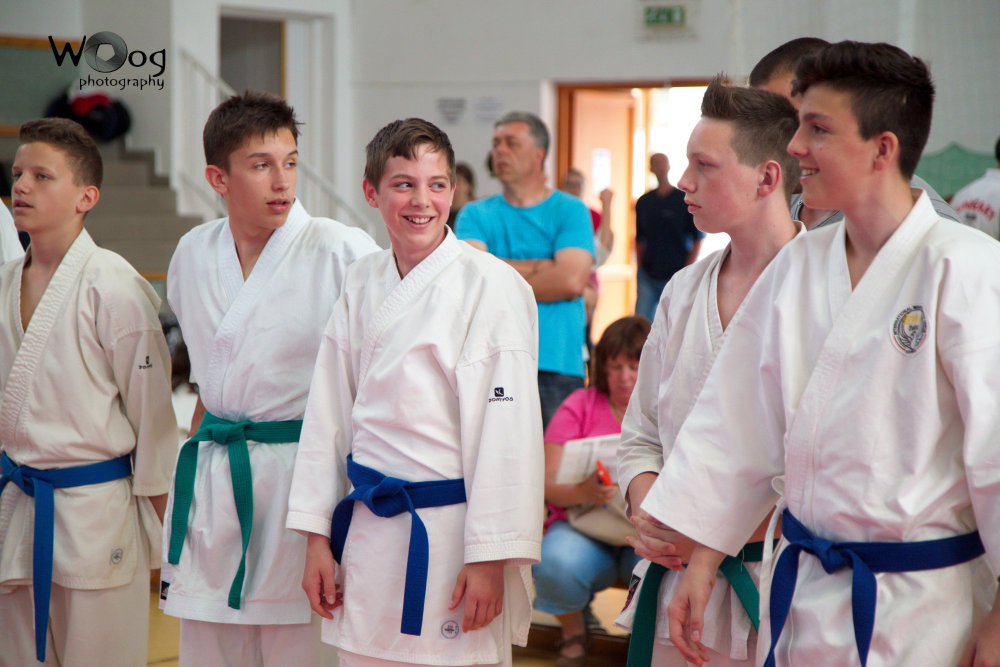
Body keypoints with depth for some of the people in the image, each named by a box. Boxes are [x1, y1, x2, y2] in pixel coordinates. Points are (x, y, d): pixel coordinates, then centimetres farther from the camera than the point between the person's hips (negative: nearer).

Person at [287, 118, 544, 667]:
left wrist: (490, 558, -13)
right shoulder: (361, 285, 7)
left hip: (452, 533, -5)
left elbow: (507, 431, -12)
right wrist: (317, 538, 9)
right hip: (370, 532, 5)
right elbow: (329, 414, 11)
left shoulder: (491, 286, -10)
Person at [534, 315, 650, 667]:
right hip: (585, 527, 0)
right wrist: (581, 492, -26)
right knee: (555, 563, -33)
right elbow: (547, 484, -3)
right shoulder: (580, 406, 5)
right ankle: (573, 634, 1)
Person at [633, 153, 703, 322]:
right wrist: (640, 267, 9)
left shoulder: (685, 199, -2)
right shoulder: (643, 202, 11)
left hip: (675, 275, -3)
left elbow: (698, 239, -2)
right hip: (648, 275, 3)